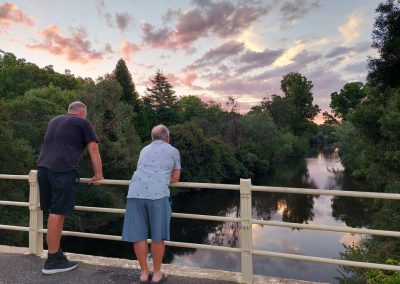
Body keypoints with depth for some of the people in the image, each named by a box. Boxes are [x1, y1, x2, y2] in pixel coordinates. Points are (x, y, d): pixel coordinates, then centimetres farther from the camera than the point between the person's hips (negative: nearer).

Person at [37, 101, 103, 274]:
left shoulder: (54, 121, 27)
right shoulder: (82, 122, 8)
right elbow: (93, 150, 3)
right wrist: (98, 174, 9)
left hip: (43, 168, 7)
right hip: (63, 171, -7)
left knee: (54, 212, 14)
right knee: (57, 214, -3)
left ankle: (56, 254, 23)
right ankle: (52, 261, 6)